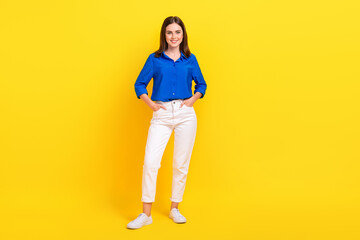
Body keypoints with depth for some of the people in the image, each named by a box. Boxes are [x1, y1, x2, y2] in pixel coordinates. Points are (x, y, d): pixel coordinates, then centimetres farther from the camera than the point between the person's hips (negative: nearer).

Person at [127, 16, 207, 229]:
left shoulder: (190, 59, 8)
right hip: (161, 116, -1)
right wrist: (151, 104, -4)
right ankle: (146, 214, 0)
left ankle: (175, 209, 21)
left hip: (186, 115, 1)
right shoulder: (155, 59, 5)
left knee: (181, 164, 5)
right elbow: (140, 84, 9)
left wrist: (193, 100, 0)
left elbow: (201, 84, 17)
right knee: (150, 161, -10)